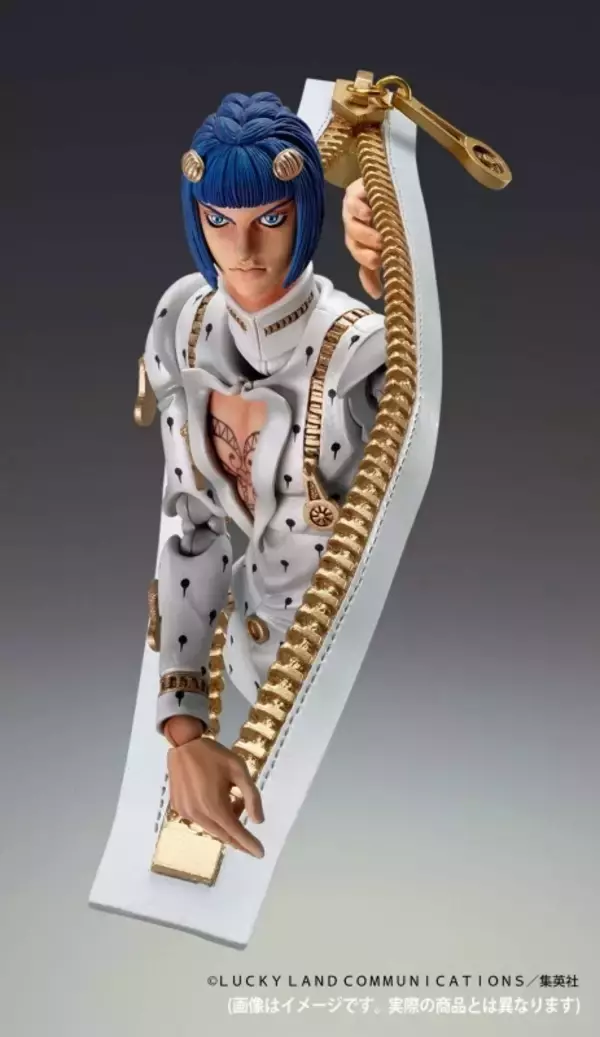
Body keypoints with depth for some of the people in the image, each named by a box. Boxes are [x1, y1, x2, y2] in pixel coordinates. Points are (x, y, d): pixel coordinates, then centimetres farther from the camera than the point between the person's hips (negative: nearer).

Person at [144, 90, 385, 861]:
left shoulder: (364, 350, -26)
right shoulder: (182, 324, -10)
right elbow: (192, 526, -6)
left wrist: (394, 288, -45)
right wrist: (182, 730, -12)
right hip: (257, 652, 5)